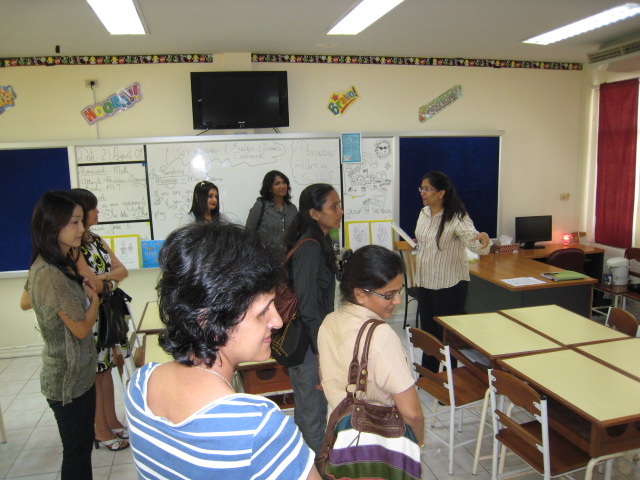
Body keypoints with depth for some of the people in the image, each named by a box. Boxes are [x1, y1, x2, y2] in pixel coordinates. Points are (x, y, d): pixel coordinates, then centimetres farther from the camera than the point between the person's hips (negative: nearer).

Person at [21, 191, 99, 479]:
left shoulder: (63, 265, 3)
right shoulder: (49, 274, -26)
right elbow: (81, 327, -21)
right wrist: (94, 298, -3)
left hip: (79, 373, 9)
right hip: (68, 379, -9)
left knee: (83, 445, 21)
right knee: (76, 453, 8)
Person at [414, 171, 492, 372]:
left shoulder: (457, 218, -18)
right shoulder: (424, 213, 3)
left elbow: (477, 246, -30)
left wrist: (484, 238, -52)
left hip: (449, 285, -7)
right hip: (425, 282, 7)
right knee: (427, 331, 18)